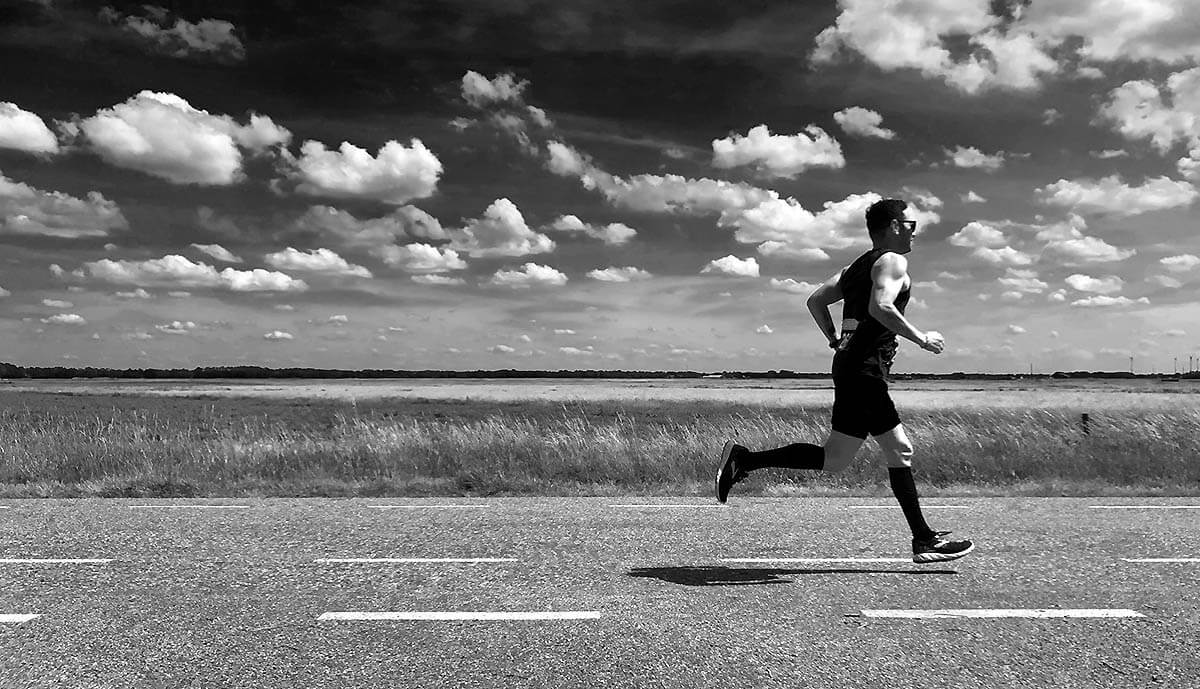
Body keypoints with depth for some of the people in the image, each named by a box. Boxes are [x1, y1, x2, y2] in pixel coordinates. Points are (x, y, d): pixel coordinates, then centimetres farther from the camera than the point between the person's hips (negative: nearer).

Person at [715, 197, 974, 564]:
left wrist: (836, 341, 21)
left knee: (900, 451, 13)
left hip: (850, 361, 11)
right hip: (865, 367, -11)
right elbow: (881, 306, -23)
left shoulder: (857, 265, 23)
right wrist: (920, 338, -13)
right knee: (834, 458, -9)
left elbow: (816, 300, 20)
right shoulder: (892, 261, -5)